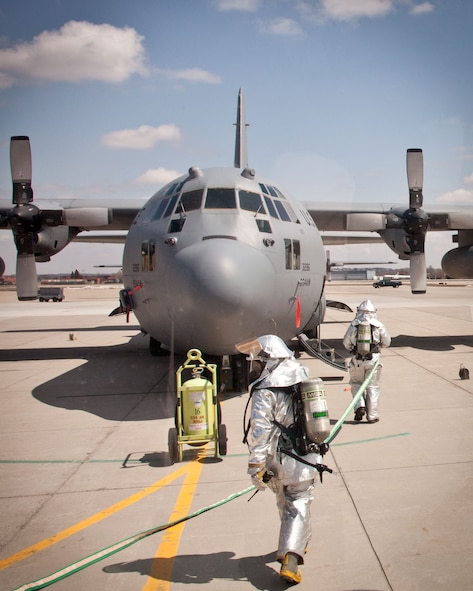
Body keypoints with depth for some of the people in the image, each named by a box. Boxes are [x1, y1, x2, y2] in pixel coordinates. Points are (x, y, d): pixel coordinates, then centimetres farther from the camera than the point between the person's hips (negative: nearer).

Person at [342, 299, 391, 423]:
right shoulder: (379, 326, -3)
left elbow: (346, 343, 3)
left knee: (356, 384, 19)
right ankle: (372, 416, 11)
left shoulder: (353, 325, -3)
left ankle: (360, 406, 0)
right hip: (373, 360, 0)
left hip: (357, 361, 0)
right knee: (372, 387, 9)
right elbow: (387, 342, 8)